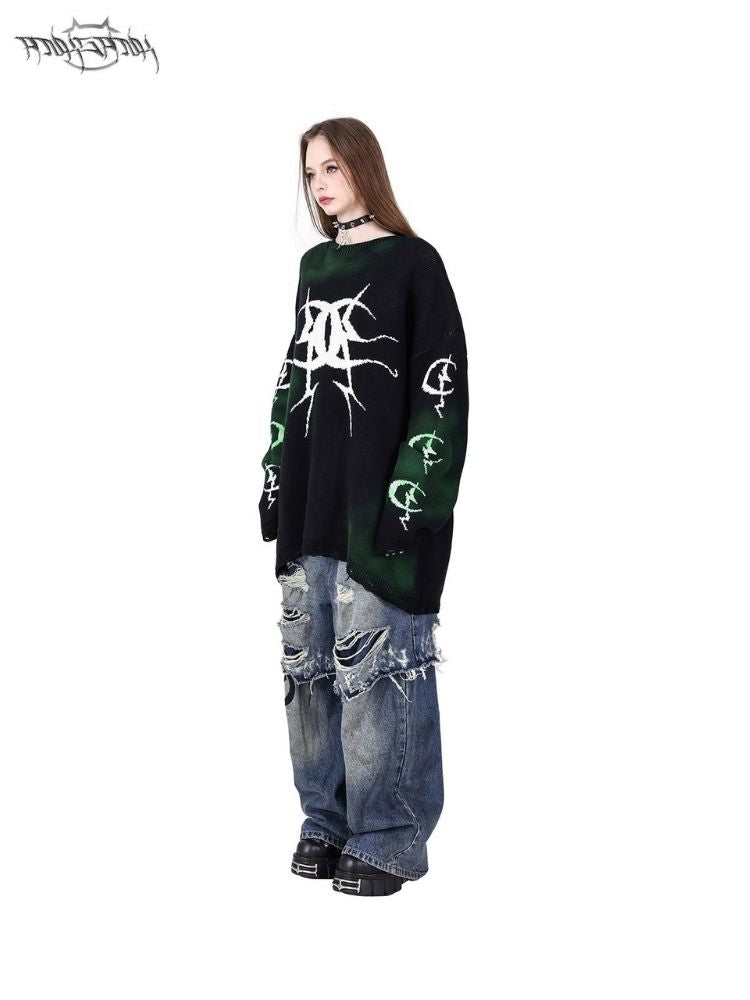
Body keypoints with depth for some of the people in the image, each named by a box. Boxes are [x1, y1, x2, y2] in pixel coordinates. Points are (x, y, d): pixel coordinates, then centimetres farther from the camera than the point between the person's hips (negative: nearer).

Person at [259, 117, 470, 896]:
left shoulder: (413, 263, -3)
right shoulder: (314, 266, 17)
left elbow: (442, 385, -8)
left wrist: (412, 494, -15)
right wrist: (275, 478, 14)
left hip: (382, 504, -6)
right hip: (311, 502, 6)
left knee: (379, 662, -6)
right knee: (311, 662, 8)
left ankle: (389, 838, 5)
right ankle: (327, 818, 20)